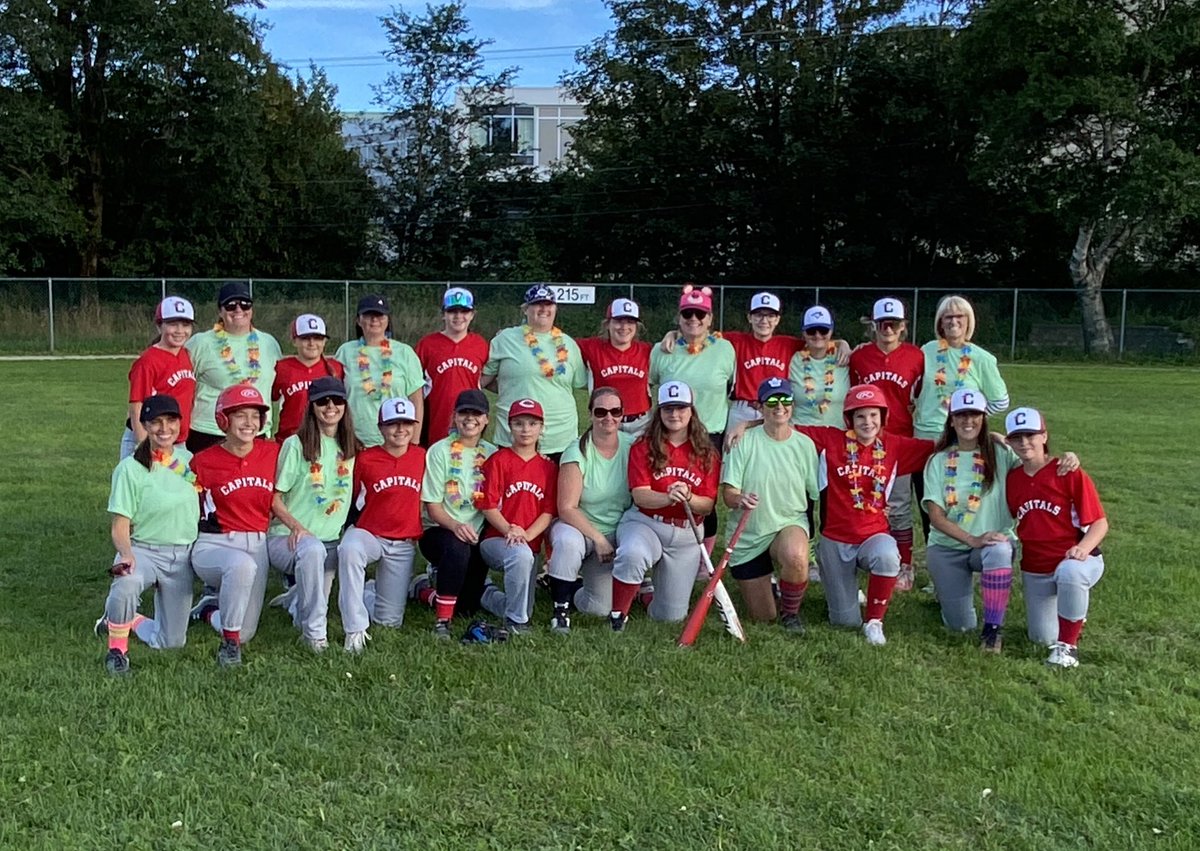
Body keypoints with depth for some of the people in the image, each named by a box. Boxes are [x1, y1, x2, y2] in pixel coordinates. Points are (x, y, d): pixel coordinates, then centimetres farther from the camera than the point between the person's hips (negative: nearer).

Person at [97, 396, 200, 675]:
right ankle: (117, 648, -16)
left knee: (170, 643, 6)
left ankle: (127, 620, 35)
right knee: (126, 584, -41)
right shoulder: (130, 468, -9)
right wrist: (126, 554, -30)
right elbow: (120, 527, -12)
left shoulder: (189, 460, 4)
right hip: (143, 550, -4)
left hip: (182, 556, 4)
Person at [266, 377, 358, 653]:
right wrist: (295, 526, -18)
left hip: (331, 540, 6)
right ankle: (314, 631, -28)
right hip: (287, 537, -6)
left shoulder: (351, 449, 12)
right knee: (312, 549, -37)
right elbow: (274, 496, -3)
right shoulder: (295, 445, -2)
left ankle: (296, 598, 16)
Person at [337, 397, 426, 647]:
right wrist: (353, 528, -10)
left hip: (404, 544, 3)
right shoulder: (365, 459, -7)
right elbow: (351, 498, 2)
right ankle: (355, 631, -31)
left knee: (389, 621, 4)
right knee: (349, 549, -41)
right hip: (369, 534, -2)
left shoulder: (421, 457, 1)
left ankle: (369, 592, 40)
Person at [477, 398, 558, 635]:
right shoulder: (498, 461, -2)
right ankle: (515, 621, -22)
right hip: (496, 539, -4)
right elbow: (488, 506, -7)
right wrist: (510, 531, -21)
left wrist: (526, 535, -15)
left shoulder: (548, 467, 8)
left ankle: (490, 596, 37)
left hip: (530, 544, 5)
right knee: (521, 555, -39)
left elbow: (548, 512, 2)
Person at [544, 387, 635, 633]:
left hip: (616, 533, 3)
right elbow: (567, 508, -16)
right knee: (569, 541, -40)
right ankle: (561, 609, -20)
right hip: (578, 527, -3)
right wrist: (598, 538, -21)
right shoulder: (578, 453, -14)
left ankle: (561, 583, 24)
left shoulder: (632, 446, -5)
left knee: (600, 608, -9)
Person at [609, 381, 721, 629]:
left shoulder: (707, 453, 5)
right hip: (644, 523, -2)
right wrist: (668, 498, -31)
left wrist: (687, 498, -23)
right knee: (632, 554, -40)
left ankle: (649, 589, 38)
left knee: (671, 616, 2)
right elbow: (639, 495, -11)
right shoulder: (643, 447, -1)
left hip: (686, 533, 3)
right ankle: (618, 615, -17)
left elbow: (708, 505, 0)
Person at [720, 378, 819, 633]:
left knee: (796, 556, -38)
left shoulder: (805, 445, -2)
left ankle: (790, 612, -6)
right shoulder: (744, 442, -9)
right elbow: (728, 493, -12)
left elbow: (817, 495, 3)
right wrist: (740, 499, -34)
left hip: (790, 524, 0)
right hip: (747, 536, 0)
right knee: (763, 617, 5)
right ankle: (767, 588, 43)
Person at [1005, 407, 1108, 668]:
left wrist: (1083, 548, -32)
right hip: (1035, 572, 5)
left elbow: (1099, 523, -14)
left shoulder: (1070, 473, -13)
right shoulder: (1011, 479, 1)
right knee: (1042, 638, 9)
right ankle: (1074, 610, 42)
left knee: (1069, 572, -42)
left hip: (1077, 561, -5)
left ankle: (1068, 645, -23)